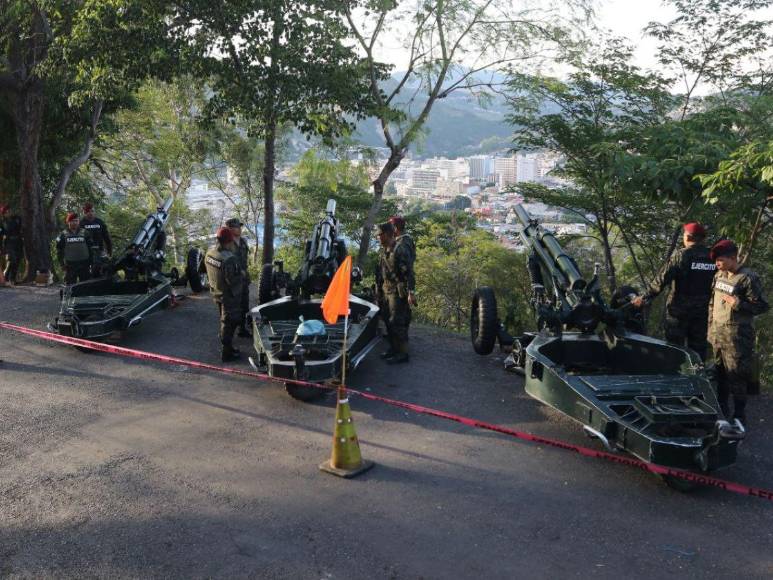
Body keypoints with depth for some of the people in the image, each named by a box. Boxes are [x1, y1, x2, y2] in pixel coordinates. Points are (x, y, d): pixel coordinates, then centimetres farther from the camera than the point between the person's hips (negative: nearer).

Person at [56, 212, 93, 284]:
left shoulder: (85, 233, 6)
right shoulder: (63, 235, 5)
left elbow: (90, 248, 8)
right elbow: (59, 250, 8)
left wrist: (90, 262, 4)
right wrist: (61, 263, 2)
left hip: (84, 265, 1)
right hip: (70, 265, 0)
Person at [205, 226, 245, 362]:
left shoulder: (210, 252, -6)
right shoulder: (229, 259, -33)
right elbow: (234, 281, -28)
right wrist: (242, 276, -8)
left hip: (216, 292, 8)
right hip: (229, 295, -8)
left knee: (224, 321, 24)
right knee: (230, 323, 7)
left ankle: (227, 346, 38)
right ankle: (226, 353, 17)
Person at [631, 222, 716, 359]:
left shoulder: (682, 254, -11)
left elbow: (663, 279, -16)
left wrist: (644, 298, -12)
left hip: (679, 309, -4)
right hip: (702, 311, 4)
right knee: (698, 348, 12)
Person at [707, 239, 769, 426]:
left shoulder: (748, 278, -12)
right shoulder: (719, 275, 11)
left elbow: (761, 306, -11)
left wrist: (737, 304, -22)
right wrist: (711, 326, 18)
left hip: (736, 337, -7)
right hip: (717, 334, 7)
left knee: (736, 376, -4)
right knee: (720, 373, 16)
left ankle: (739, 415, 6)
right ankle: (722, 409, 29)